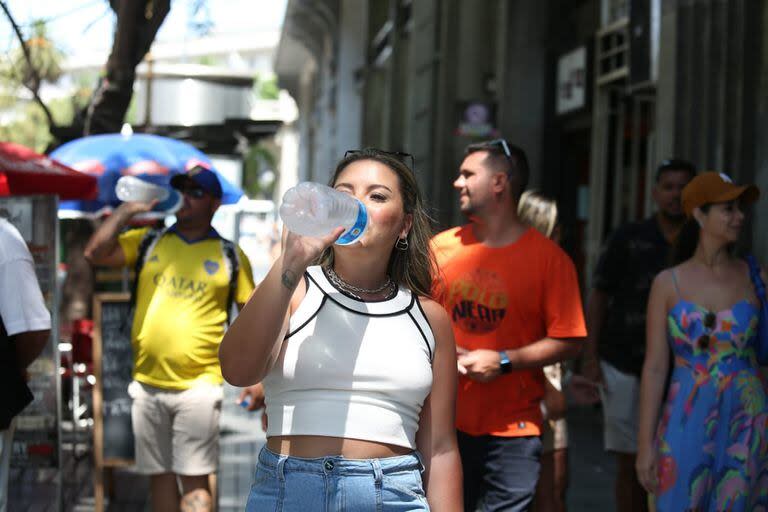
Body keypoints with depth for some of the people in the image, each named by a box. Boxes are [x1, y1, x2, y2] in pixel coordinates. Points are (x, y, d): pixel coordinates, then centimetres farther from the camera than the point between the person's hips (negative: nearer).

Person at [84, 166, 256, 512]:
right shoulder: (148, 243, 11)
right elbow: (95, 254, -1)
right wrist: (126, 211, -3)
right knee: (160, 477, 10)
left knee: (194, 481, -6)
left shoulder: (230, 256, 6)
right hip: (147, 384, 3)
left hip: (198, 387, -3)